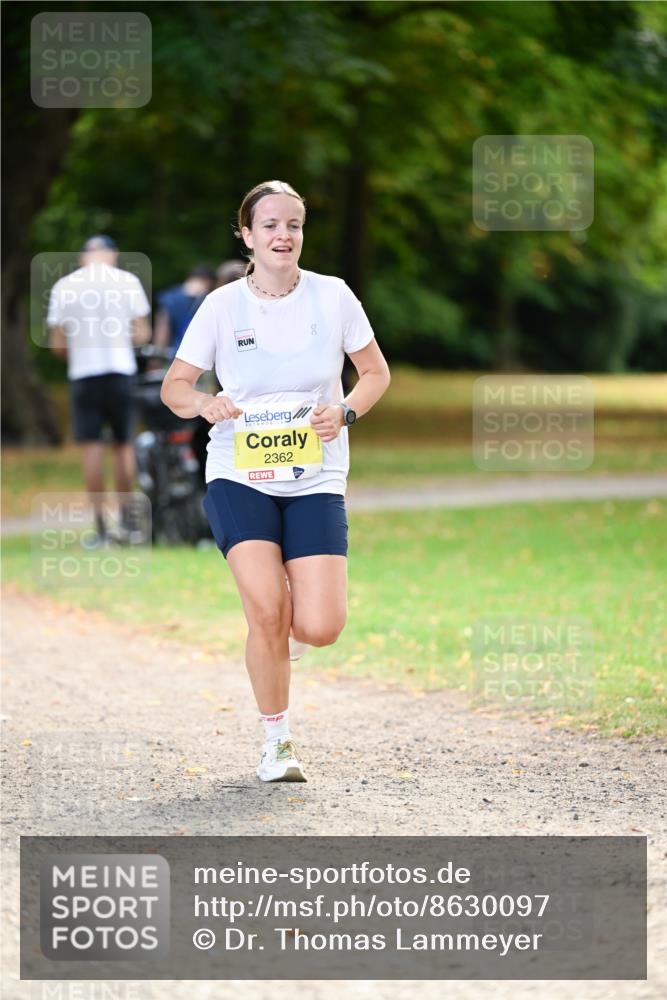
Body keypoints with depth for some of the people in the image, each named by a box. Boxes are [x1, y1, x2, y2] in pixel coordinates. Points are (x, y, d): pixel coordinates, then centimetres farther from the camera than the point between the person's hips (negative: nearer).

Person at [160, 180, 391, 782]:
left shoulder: (333, 297, 0)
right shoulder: (222, 305, -2)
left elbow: (376, 372, 11)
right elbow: (175, 385, 6)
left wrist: (346, 411, -9)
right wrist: (204, 405, -17)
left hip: (316, 480, 1)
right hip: (239, 478, -1)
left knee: (320, 628, -12)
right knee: (267, 610, -18)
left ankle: (276, 629, 28)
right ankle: (277, 741, 3)